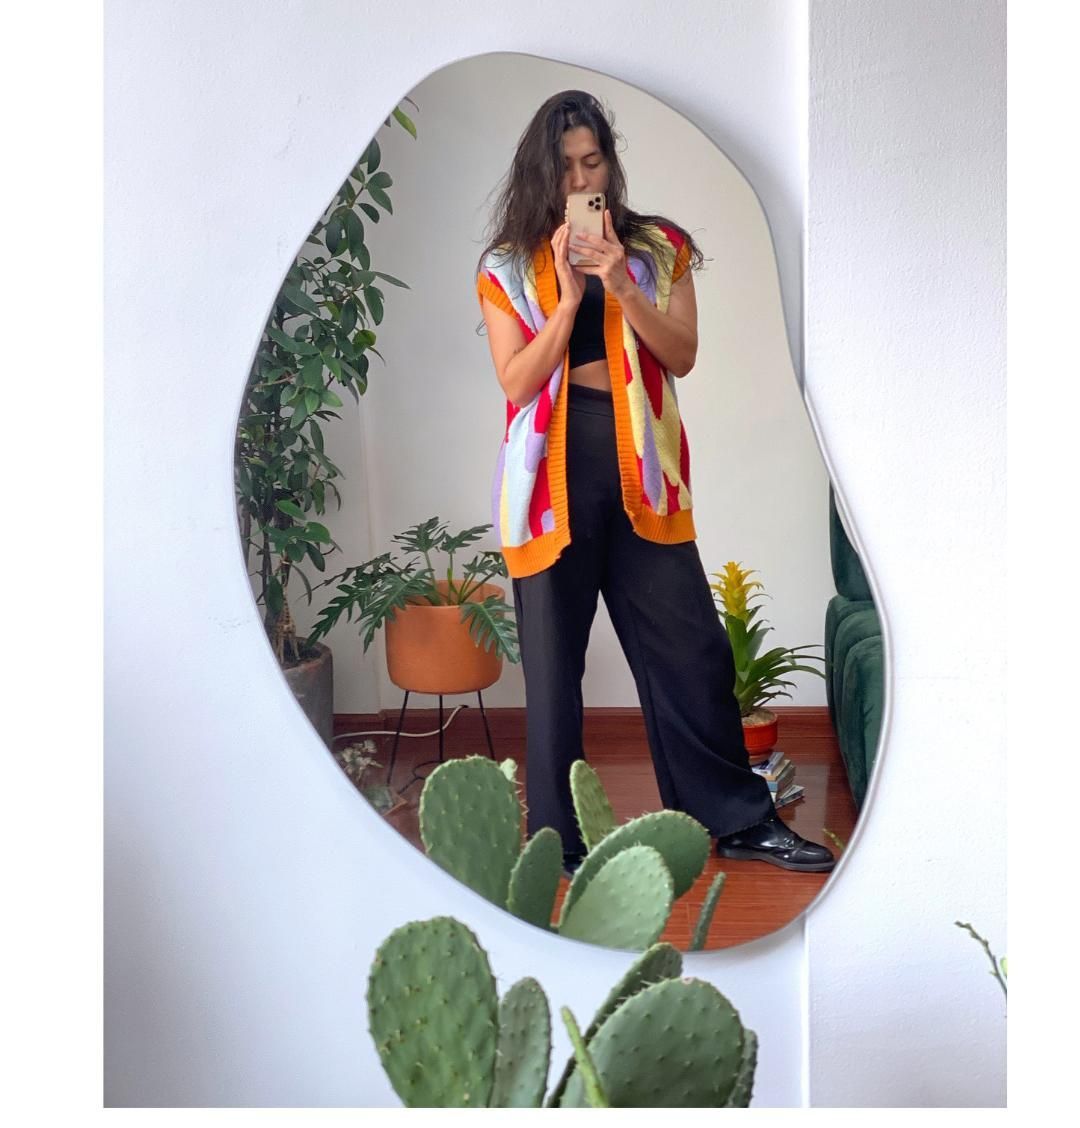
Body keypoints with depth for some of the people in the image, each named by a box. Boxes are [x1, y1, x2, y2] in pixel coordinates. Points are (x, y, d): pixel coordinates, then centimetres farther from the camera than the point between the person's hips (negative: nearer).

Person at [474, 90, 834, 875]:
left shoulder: (659, 248, 9)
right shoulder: (508, 266, 4)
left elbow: (683, 357, -1)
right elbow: (517, 382, -5)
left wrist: (624, 288, -14)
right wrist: (569, 295, -13)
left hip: (639, 465, 2)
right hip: (556, 469, -1)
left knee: (693, 647, 5)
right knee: (554, 659, 5)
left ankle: (738, 819, 20)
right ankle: (559, 838, 19)